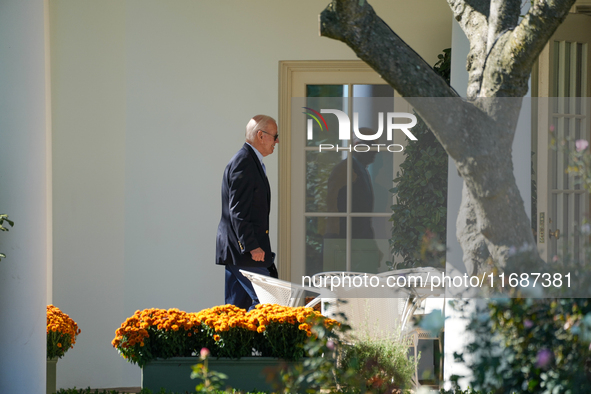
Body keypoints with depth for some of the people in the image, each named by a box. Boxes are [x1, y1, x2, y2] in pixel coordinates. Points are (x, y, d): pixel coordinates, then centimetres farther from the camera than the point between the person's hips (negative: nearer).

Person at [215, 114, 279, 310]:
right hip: (242, 250, -11)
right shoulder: (243, 163, -14)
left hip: (239, 249, 11)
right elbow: (238, 211, -20)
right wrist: (251, 246, -22)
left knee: (237, 306, 9)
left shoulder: (251, 161, 19)